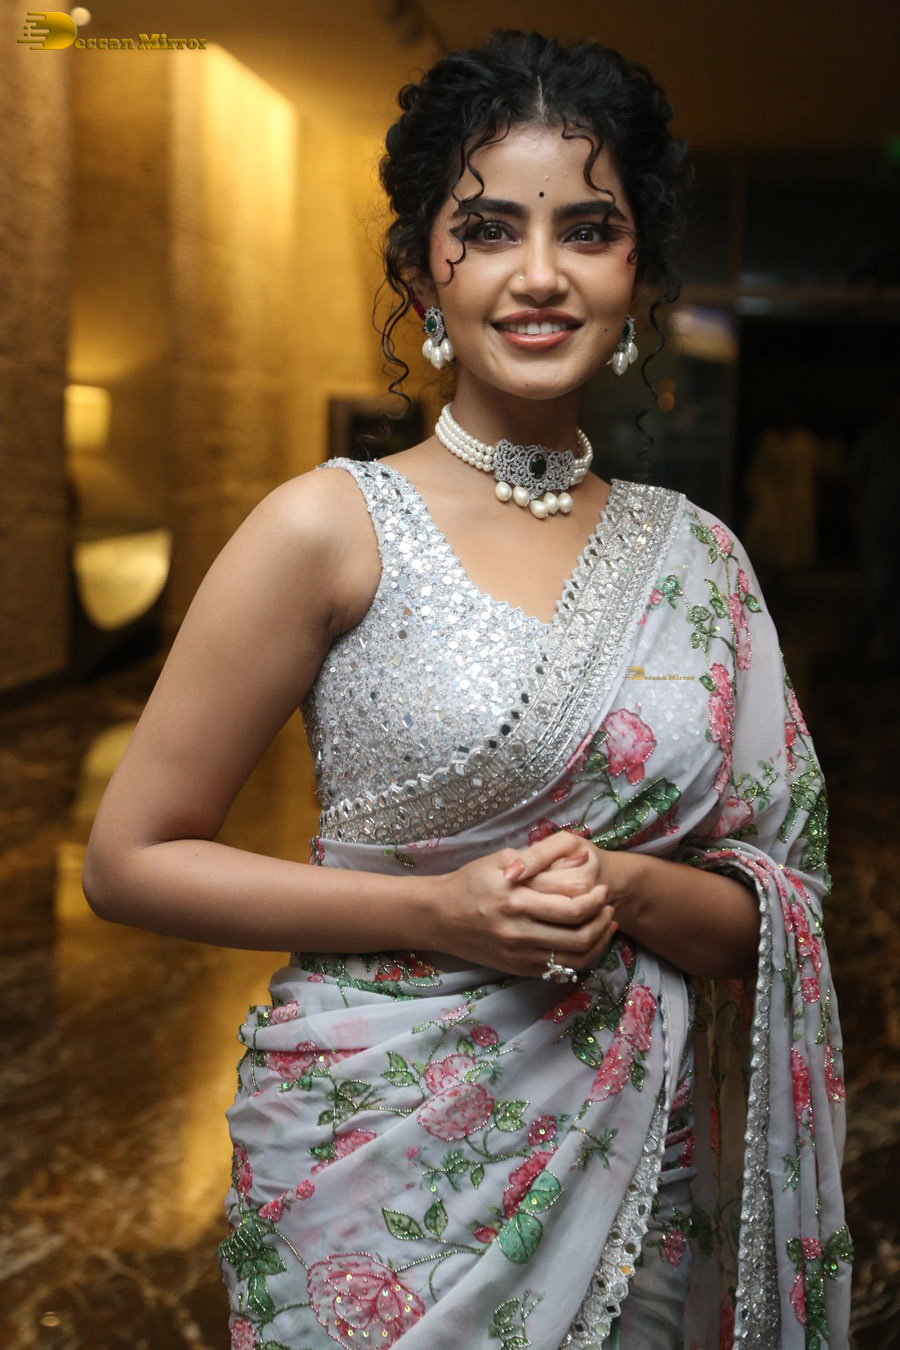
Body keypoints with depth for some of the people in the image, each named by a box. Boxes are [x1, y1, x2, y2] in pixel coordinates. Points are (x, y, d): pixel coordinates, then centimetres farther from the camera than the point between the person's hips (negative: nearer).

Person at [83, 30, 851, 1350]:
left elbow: (768, 912, 5)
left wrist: (629, 891, -17)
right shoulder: (328, 528, -10)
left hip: (640, 1159, 4)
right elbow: (132, 857, -8)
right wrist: (436, 910, -18)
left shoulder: (696, 553, 2)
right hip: (383, 1155, -3)